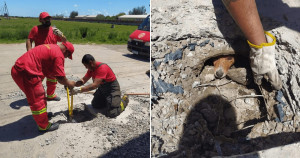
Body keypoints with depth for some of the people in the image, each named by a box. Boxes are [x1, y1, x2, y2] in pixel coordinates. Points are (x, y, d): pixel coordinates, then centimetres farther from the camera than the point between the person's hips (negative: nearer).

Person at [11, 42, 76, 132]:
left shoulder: (52, 47, 18)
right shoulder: (59, 55, -12)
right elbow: (60, 78, -12)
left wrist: (65, 82, 24)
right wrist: (69, 83, 8)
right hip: (26, 73, -10)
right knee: (38, 100, 2)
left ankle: (42, 115, 46)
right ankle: (44, 126, 16)